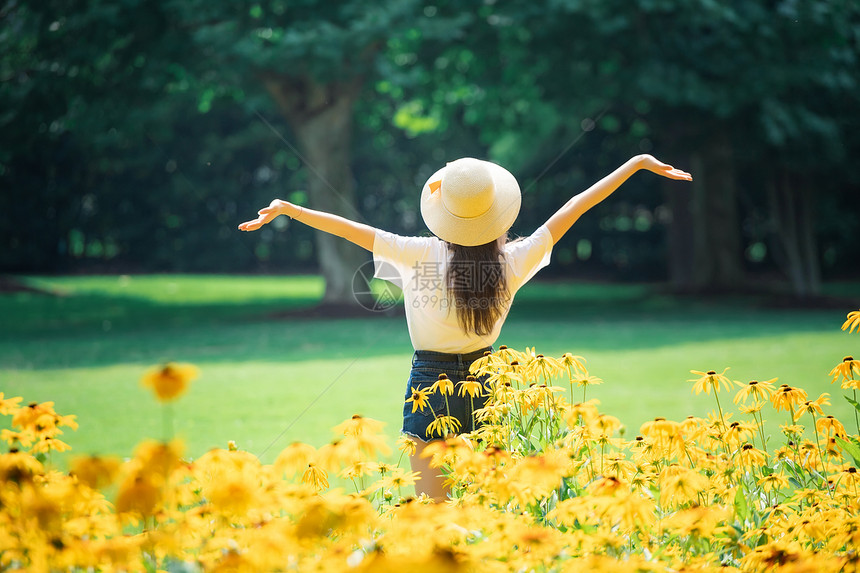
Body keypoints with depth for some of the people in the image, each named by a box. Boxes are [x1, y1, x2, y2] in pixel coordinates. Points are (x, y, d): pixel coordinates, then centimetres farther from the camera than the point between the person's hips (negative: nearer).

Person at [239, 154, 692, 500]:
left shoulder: (421, 256, -15)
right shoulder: (513, 262, -9)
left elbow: (353, 230, -11)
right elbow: (576, 206, -3)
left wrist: (287, 209, -2)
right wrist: (639, 163, 4)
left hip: (431, 386, -3)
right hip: (485, 383, 3)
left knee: (433, 511, 0)